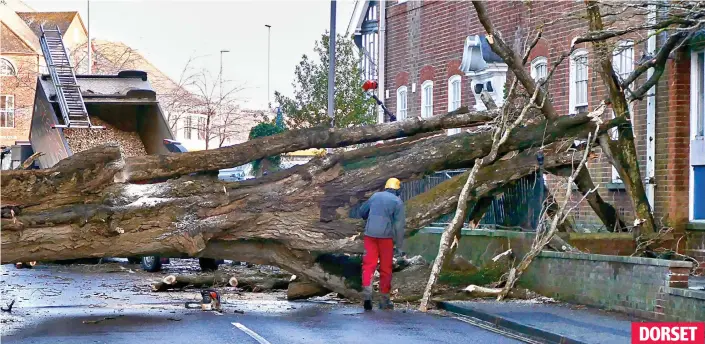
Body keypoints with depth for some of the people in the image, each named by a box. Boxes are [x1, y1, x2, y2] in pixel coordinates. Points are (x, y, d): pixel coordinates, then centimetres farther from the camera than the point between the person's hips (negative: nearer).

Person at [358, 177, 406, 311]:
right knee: (385, 268, 9)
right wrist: (399, 246, -2)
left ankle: (367, 292, -23)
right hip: (386, 236, -2)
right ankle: (384, 299, 15)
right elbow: (399, 225, -5)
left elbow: (362, 211, 23)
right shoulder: (398, 202, 1)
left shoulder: (375, 196, 12)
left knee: (369, 265, 0)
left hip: (370, 234, 2)